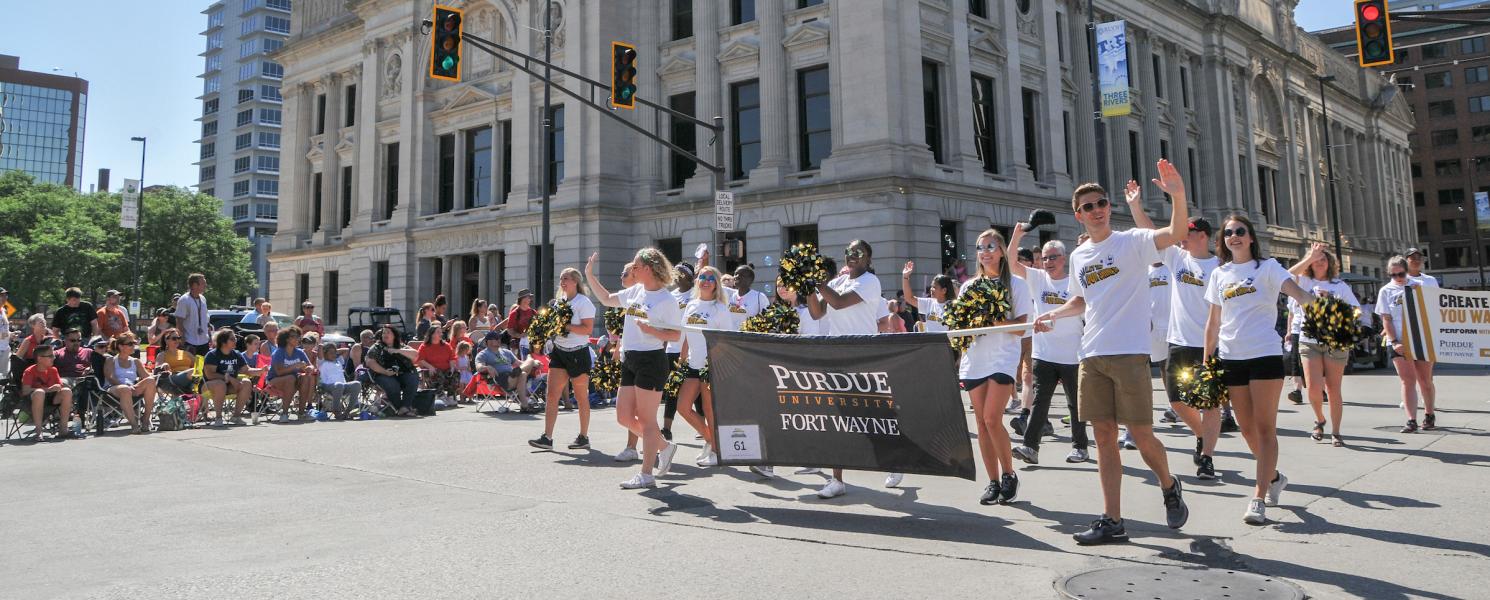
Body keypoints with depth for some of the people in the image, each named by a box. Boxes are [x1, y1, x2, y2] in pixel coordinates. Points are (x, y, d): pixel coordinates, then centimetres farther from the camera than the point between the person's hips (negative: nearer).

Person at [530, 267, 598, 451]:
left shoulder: (583, 302, -9)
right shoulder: (559, 301, 12)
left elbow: (588, 328, -18)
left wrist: (566, 326, -22)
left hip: (578, 353, -6)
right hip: (559, 352, 7)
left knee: (581, 397, 6)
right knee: (552, 395, -3)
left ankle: (584, 437, 17)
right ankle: (547, 437, -5)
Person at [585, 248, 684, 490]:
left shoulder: (667, 300, -11)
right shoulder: (634, 291, 11)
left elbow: (676, 335, -11)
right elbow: (607, 299, 25)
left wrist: (651, 331, -25)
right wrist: (589, 275, 18)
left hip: (652, 361, -8)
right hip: (629, 360, 8)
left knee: (646, 419, -3)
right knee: (624, 417, 10)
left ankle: (646, 474, 5)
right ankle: (664, 447, 28)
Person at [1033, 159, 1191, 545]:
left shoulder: (1132, 242, -2)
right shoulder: (1078, 256, 14)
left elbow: (1176, 233, -21)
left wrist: (1178, 195, -36)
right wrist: (1053, 315, 13)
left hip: (1129, 353, -5)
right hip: (1091, 355, 5)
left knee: (1141, 436, -1)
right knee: (1104, 437, 5)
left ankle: (1170, 487, 30)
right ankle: (1112, 521, 10)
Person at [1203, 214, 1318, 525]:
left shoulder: (1266, 267, 1)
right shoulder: (1219, 274, 12)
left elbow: (1297, 292, -16)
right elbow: (1214, 321, 15)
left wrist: (1317, 300, -38)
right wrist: (1206, 360, 11)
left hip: (1265, 354, -4)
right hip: (1231, 358, 4)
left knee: (1264, 427, -6)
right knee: (1246, 427, 10)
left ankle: (1259, 499, -7)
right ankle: (1274, 477, 34)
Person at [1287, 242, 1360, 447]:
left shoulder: (1340, 286, 9)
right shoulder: (1304, 282, 7)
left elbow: (1357, 310, 7)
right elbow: (1288, 276, -15)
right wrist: (1310, 257, -19)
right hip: (1309, 341, 0)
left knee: (1333, 388, 2)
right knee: (1313, 388, -9)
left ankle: (1335, 432, 11)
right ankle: (1320, 420, 19)